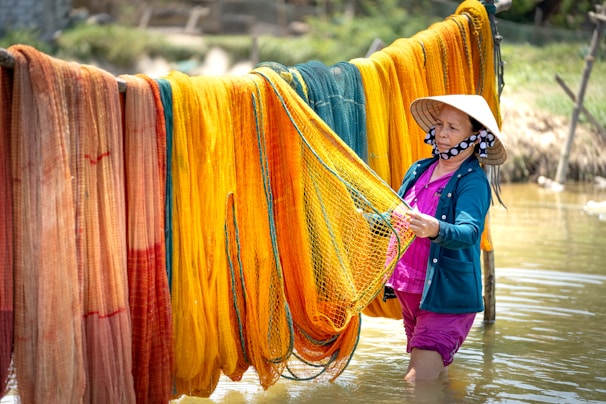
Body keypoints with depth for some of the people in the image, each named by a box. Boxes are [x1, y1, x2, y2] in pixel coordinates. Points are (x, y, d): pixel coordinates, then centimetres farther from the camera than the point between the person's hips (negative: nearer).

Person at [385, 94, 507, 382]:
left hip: (445, 298, -7)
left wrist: (436, 229, -51)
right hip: (408, 293, 7)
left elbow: (469, 232, -31)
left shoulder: (474, 182, -14)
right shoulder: (418, 171, 7)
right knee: (436, 379, 19)